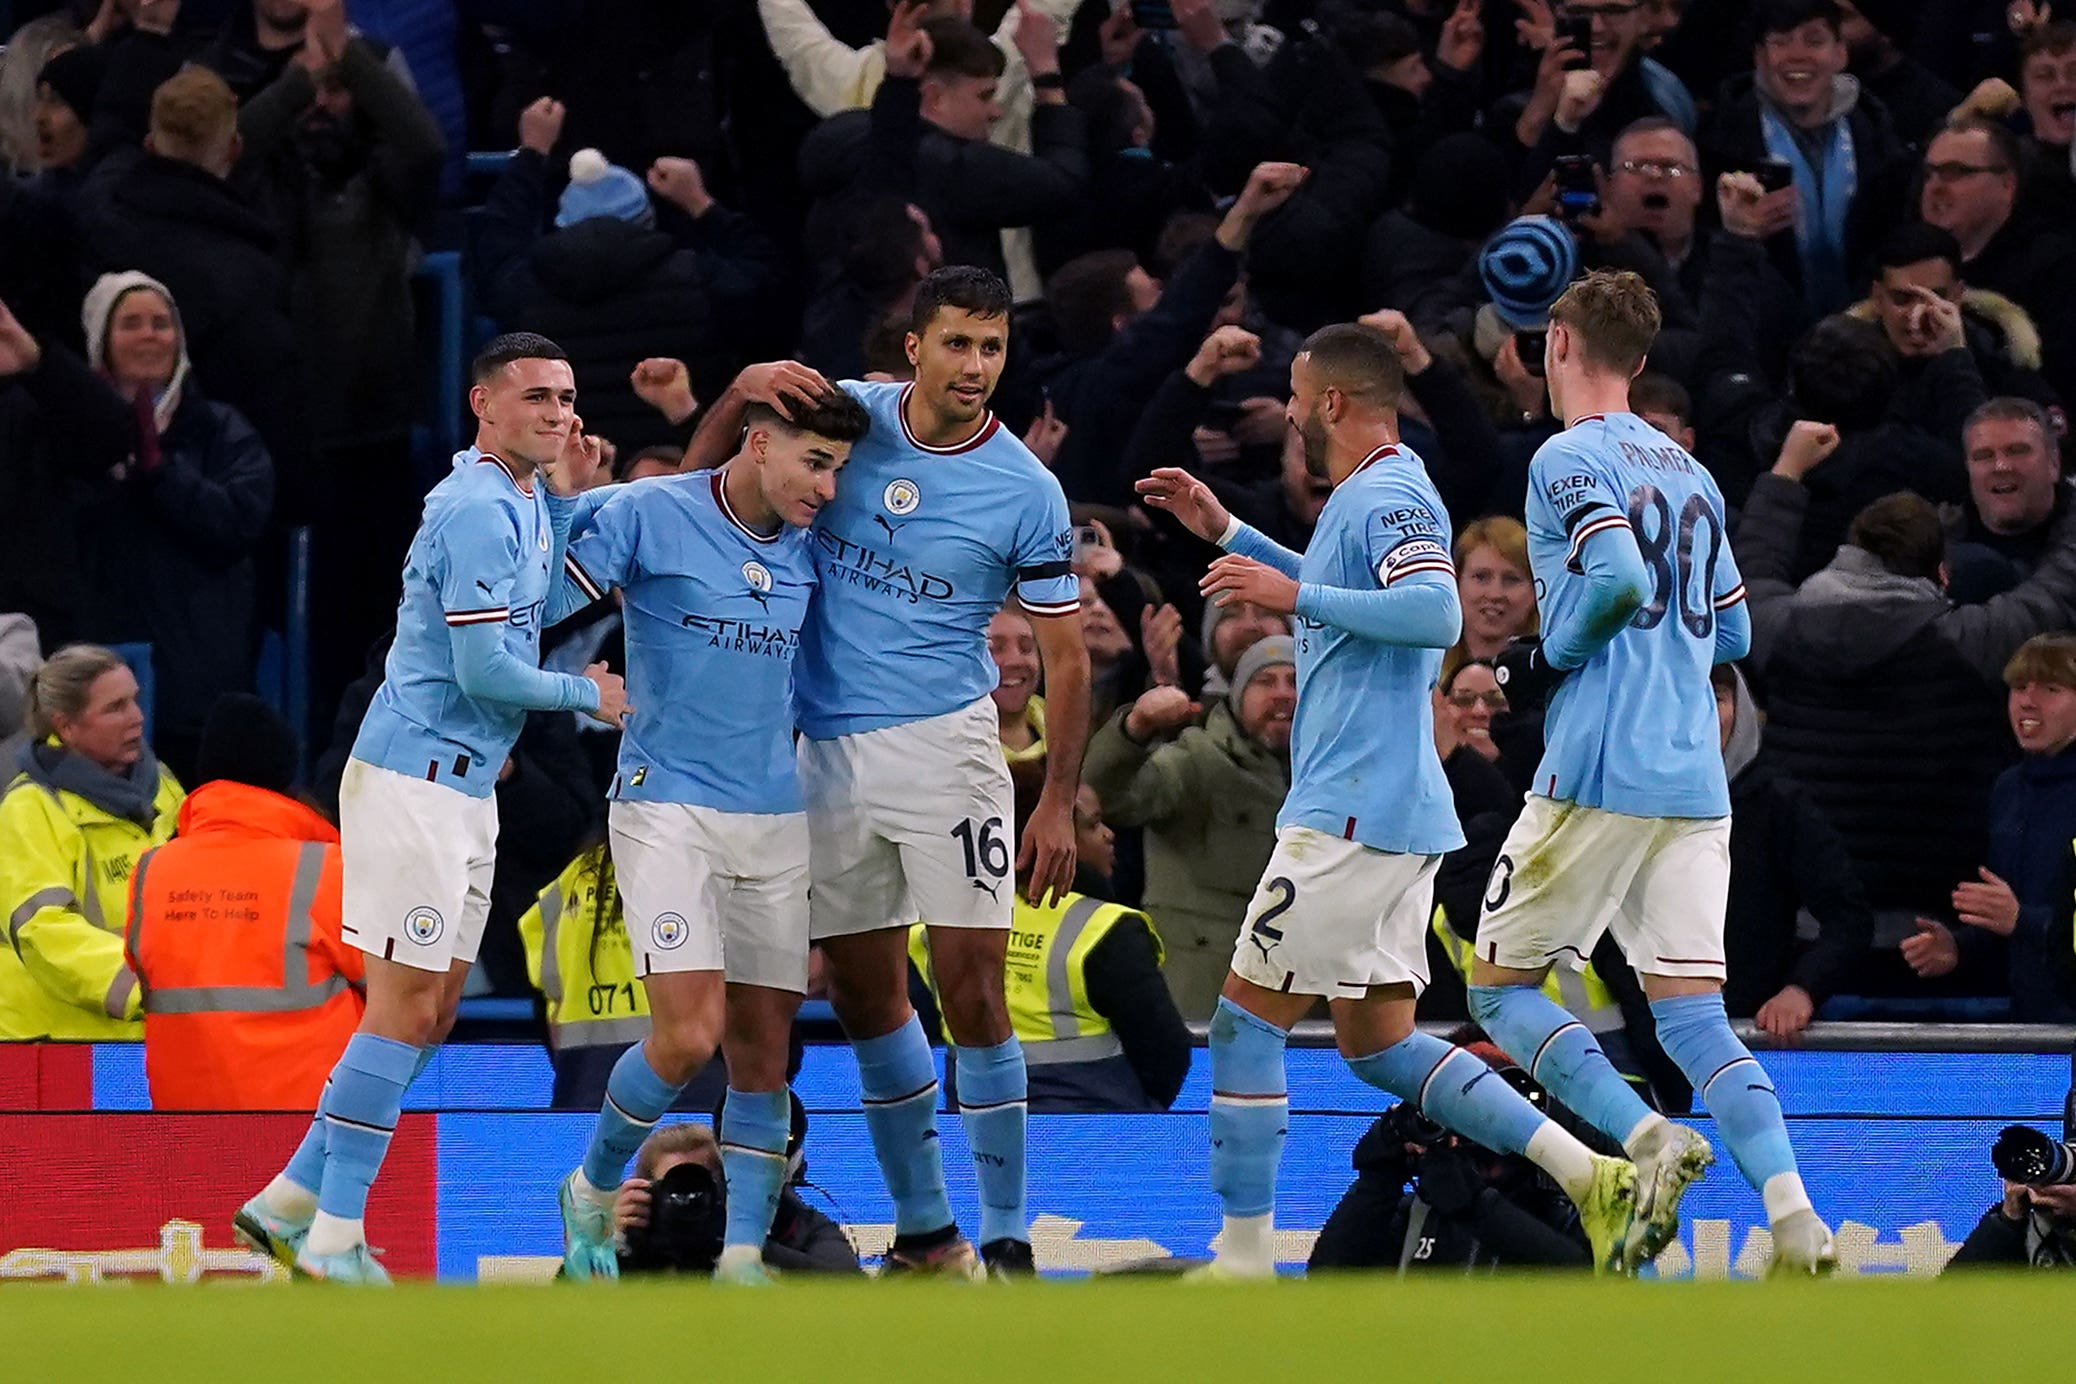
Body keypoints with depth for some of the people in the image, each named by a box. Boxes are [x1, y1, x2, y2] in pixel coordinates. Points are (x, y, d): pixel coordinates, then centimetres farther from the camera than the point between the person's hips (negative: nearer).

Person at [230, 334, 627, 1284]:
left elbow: (541, 613, 15)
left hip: (461, 787, 10)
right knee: (406, 1006, -9)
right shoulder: (479, 510, -16)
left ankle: (290, 1203, 15)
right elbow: (484, 669, -19)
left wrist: (567, 495, 9)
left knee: (431, 1010, 11)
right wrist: (585, 694, -4)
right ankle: (333, 1238, -7)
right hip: (415, 778, -10)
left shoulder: (520, 500, 16)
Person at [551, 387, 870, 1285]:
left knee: (762, 1049, 3)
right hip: (666, 806, -5)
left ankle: (742, 1258, 10)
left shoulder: (807, 548, 8)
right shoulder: (646, 514, -8)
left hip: (775, 819, 5)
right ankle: (593, 1190, 10)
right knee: (690, 1034, -16)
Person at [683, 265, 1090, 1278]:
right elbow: (747, 392, 18)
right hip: (830, 749, 4)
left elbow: (1064, 654, -2)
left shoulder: (1026, 492, -6)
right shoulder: (847, 415, 0)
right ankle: (924, 1234, 19)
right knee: (864, 993, 8)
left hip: (944, 740, -4)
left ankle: (1006, 1241, -5)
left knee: (972, 989, -10)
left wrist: (1059, 802, -8)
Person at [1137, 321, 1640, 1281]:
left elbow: (1438, 613, -30)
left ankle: (1243, 1260, -1)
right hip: (1390, 813, 10)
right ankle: (1589, 1175, 2)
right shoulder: (1368, 496, 19)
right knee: (1377, 1042, 10)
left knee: (1246, 1022, -4)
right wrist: (1224, 533, 35)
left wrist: (1295, 594, -26)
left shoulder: (1387, 497, -13)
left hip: (1352, 817, -10)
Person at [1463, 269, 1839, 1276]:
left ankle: (1647, 1138, -14)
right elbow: (1733, 633, 23)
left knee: (1500, 987, 7)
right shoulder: (1689, 473, 19)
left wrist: (1550, 656, -5)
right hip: (1696, 785, 7)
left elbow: (1620, 581, -21)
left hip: (1598, 773, -7)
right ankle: (1794, 1220, -18)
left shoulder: (1570, 459, -5)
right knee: (1692, 1017, 2)